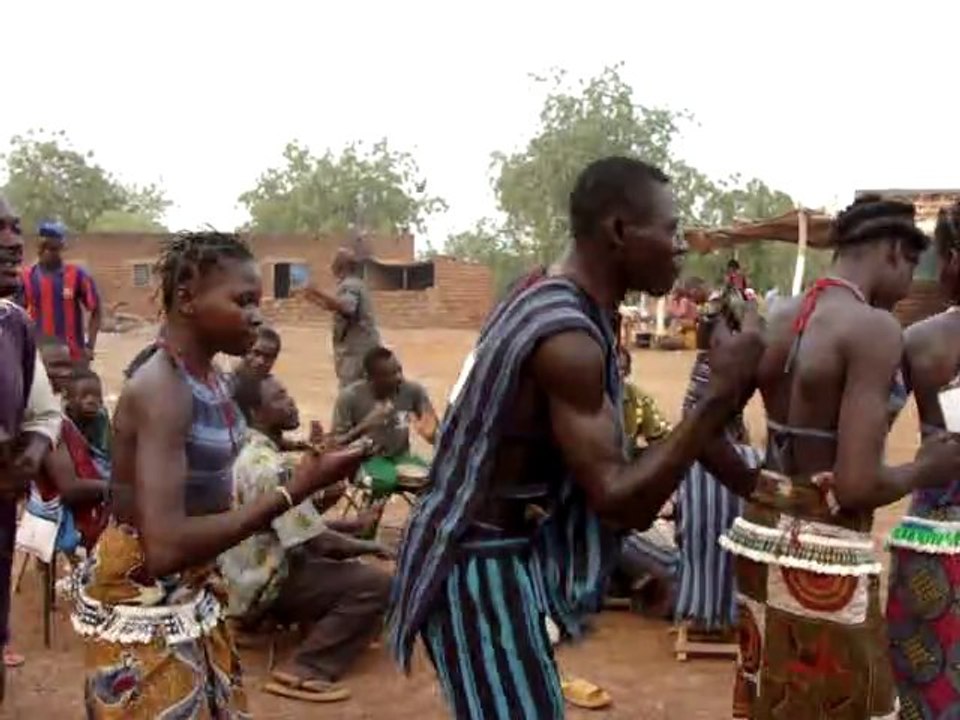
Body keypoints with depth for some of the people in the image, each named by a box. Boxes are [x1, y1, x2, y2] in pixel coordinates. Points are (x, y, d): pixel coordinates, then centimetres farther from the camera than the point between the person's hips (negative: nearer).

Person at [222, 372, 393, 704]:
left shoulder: (247, 452, 4)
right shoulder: (269, 467, -26)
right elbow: (319, 542, -25)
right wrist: (370, 547, -9)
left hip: (250, 569, 10)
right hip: (266, 582, -10)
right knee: (376, 583, -18)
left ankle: (317, 624, 21)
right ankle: (302, 672, -14)